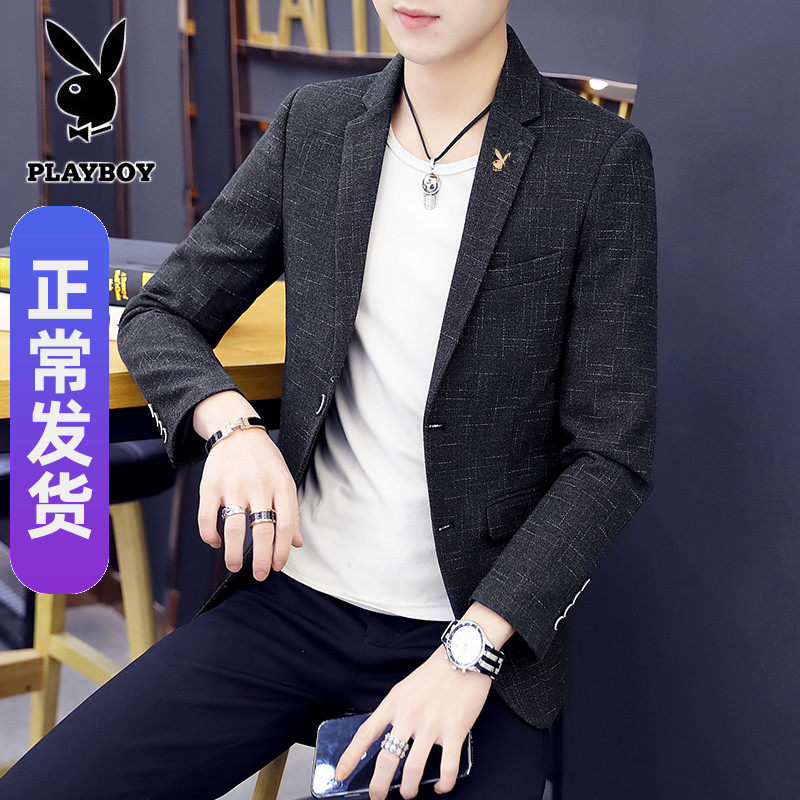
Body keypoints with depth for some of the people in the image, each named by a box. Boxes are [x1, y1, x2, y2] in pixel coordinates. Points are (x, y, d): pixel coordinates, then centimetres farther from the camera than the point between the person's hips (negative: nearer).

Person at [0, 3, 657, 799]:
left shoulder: (601, 159, -8)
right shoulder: (312, 127, 4)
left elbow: (612, 454, -8)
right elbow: (158, 316, 10)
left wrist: (474, 646, -17)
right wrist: (228, 422, -12)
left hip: (477, 637, -2)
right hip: (295, 601, 3)